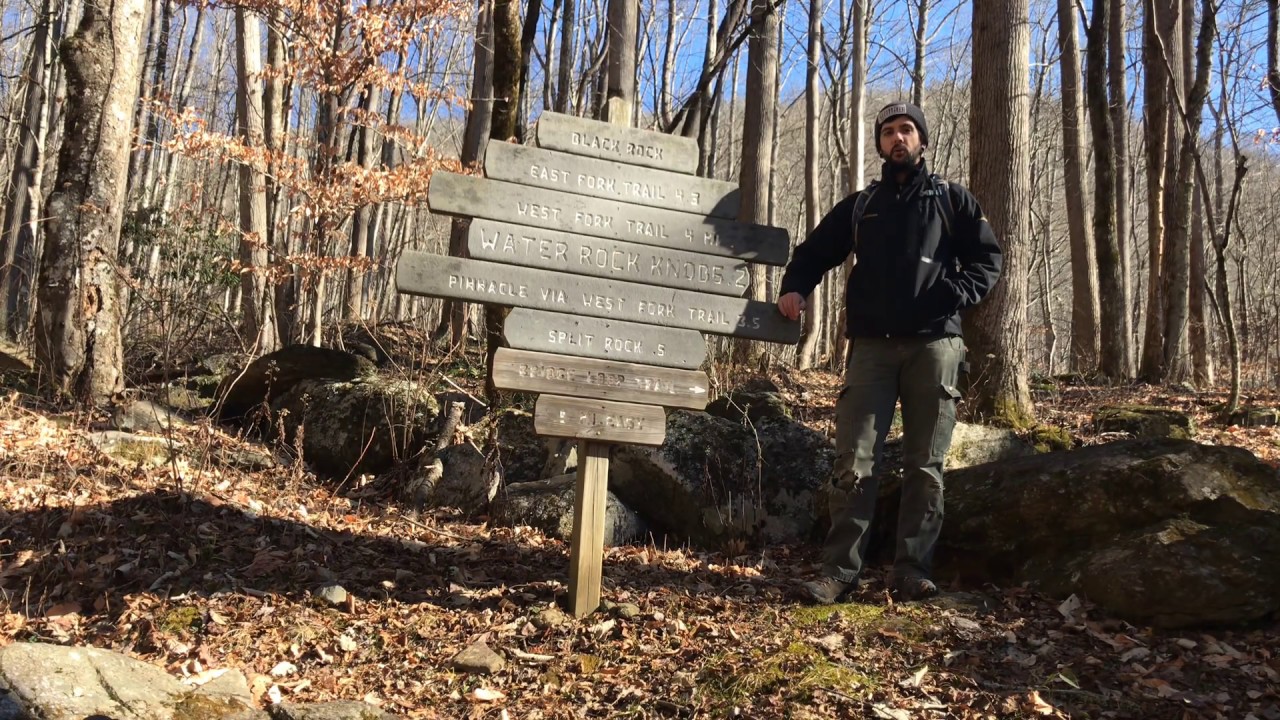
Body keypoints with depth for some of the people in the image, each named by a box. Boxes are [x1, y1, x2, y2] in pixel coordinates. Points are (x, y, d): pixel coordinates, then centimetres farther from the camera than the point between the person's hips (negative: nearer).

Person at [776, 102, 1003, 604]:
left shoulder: (951, 199, 13)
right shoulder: (860, 206, 18)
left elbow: (988, 257, 9)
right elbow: (814, 252, 20)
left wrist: (958, 294, -10)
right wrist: (794, 286, -1)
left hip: (934, 343, 0)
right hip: (872, 345, 1)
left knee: (925, 465, 1)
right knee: (855, 461, -6)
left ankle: (913, 571, 6)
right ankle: (839, 571, -4)